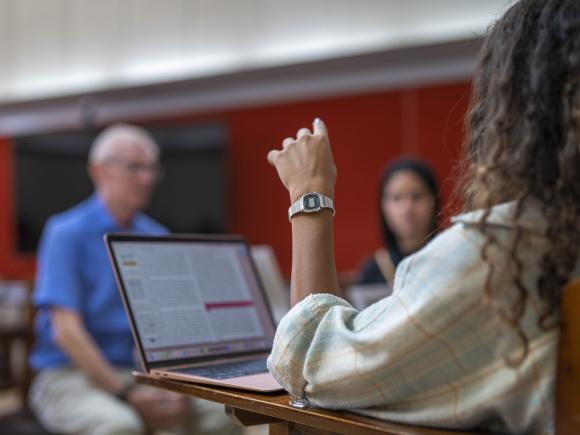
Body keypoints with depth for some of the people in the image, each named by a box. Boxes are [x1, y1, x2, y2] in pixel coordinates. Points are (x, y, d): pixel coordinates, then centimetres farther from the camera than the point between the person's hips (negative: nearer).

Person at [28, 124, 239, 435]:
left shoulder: (157, 238, 9)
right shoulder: (66, 232, -8)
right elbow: (66, 330, -14)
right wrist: (125, 394, -20)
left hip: (139, 374, 5)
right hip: (69, 375, -5)